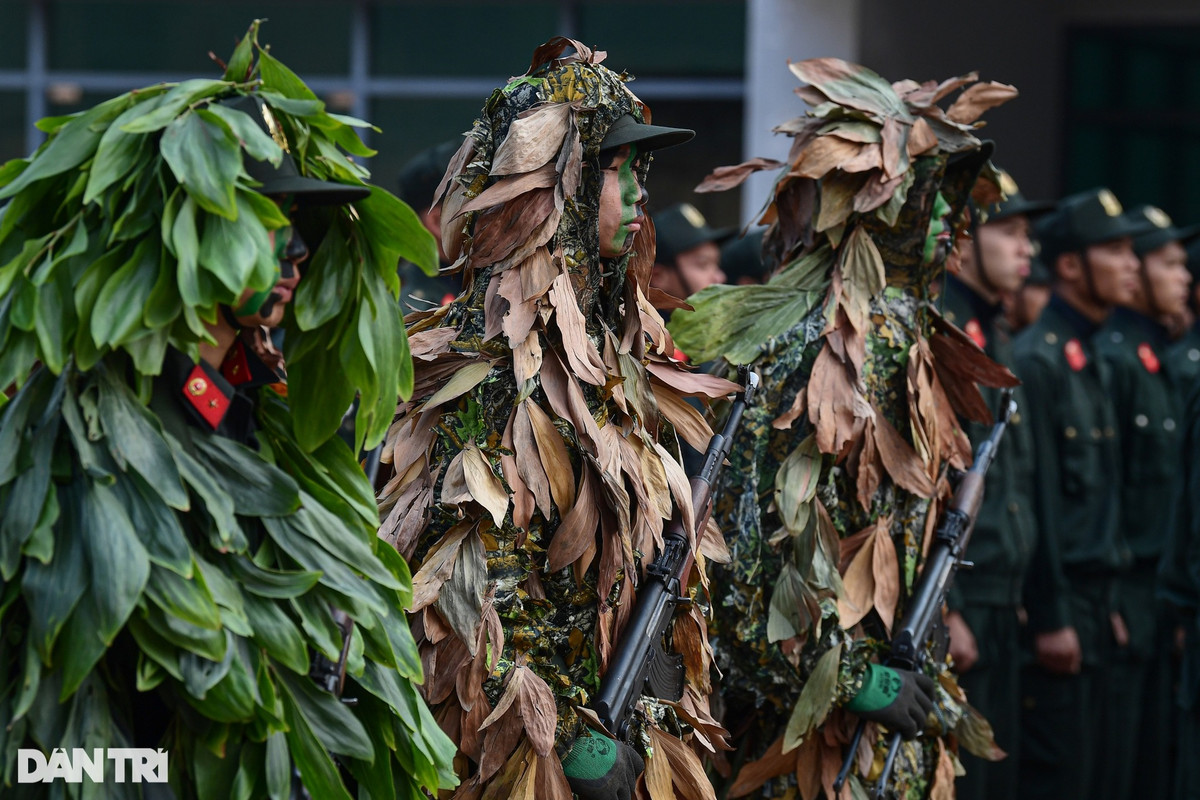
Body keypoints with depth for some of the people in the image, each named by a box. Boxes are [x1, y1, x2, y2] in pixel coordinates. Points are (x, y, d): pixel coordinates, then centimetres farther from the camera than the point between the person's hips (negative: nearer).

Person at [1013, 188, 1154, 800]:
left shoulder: (1091, 363, 16)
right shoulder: (1036, 360, -13)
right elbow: (1038, 499, -17)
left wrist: (1105, 606, 17)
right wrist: (1051, 620, -18)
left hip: (1093, 602, 9)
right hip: (1058, 603, -9)